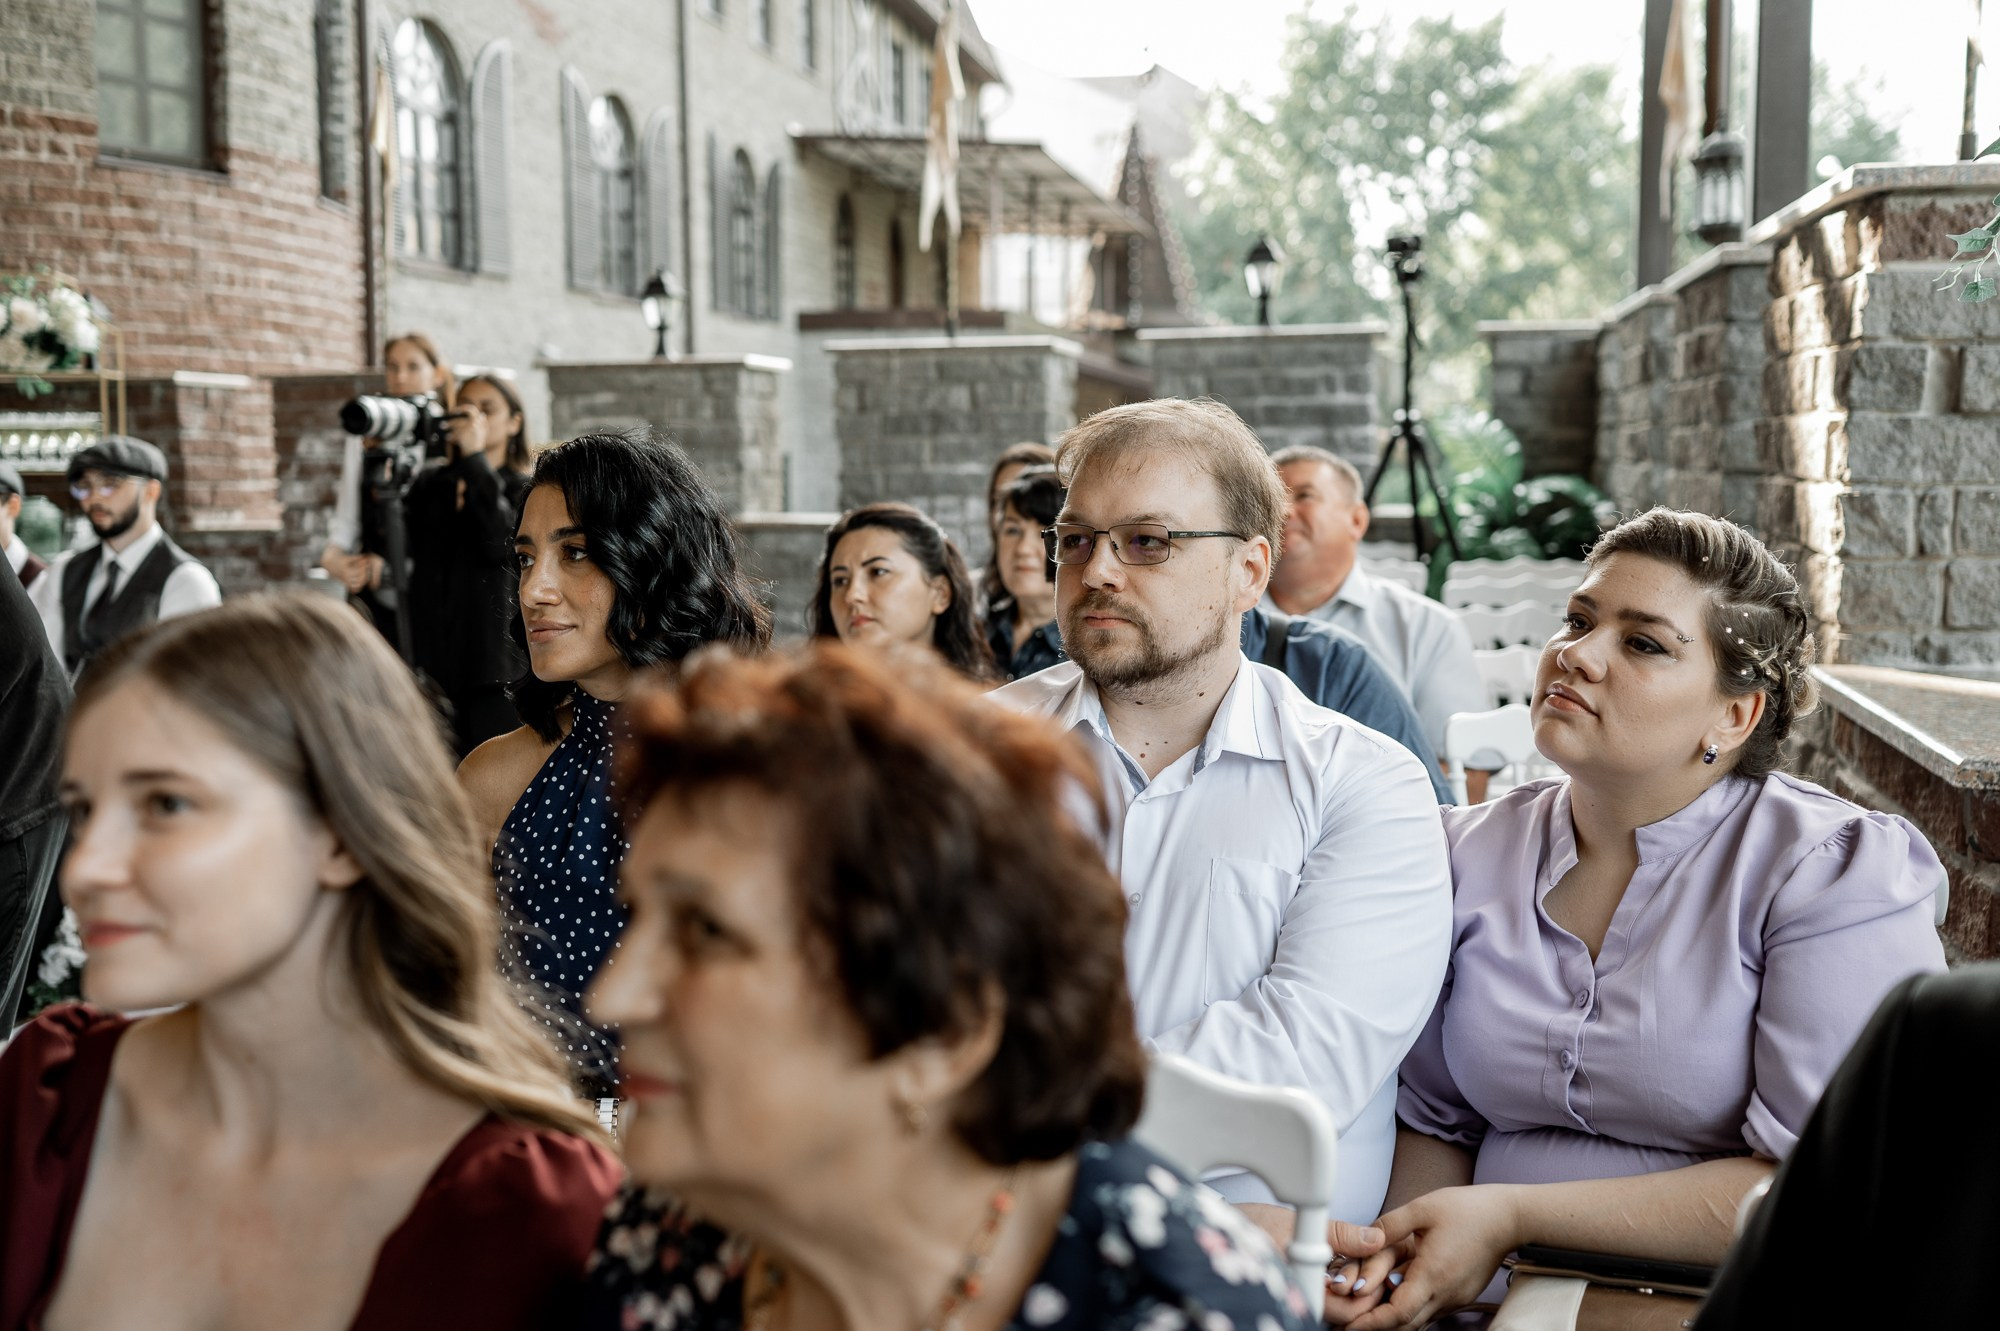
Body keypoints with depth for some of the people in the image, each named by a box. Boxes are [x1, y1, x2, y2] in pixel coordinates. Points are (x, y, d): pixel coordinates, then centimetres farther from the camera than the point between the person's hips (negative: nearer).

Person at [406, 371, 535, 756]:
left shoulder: (526, 490, 6)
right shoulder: (429, 485, 17)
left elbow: (503, 543, -15)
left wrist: (475, 458, -14)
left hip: (497, 670, -3)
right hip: (433, 668, 3)